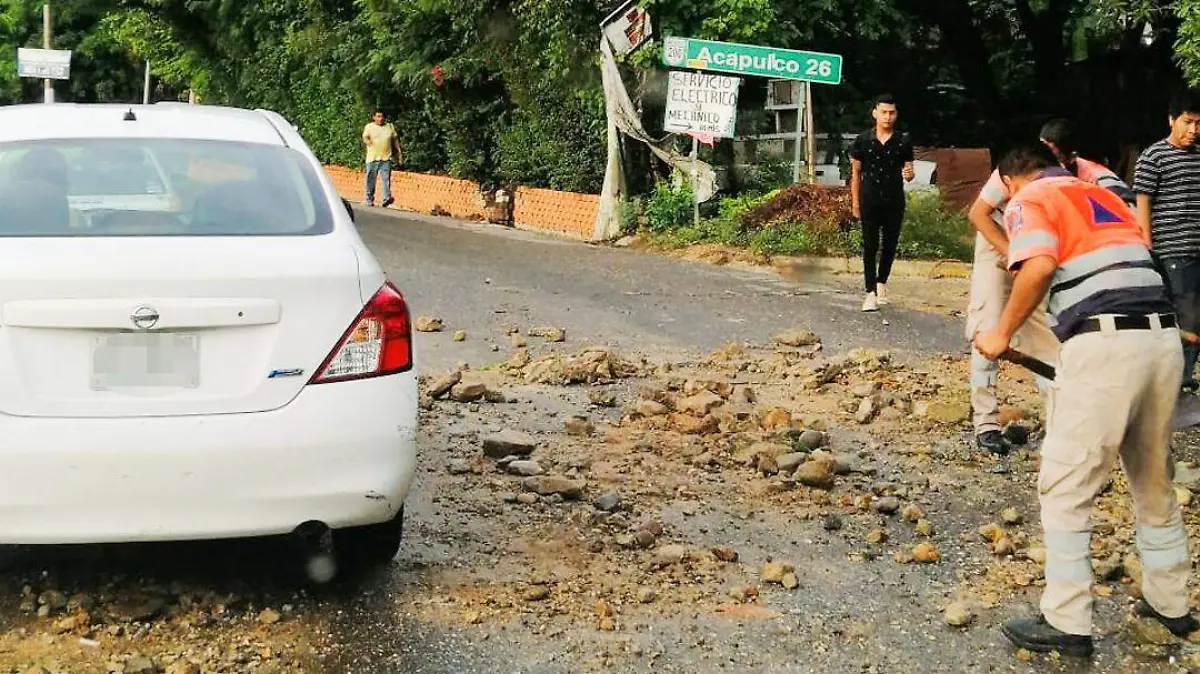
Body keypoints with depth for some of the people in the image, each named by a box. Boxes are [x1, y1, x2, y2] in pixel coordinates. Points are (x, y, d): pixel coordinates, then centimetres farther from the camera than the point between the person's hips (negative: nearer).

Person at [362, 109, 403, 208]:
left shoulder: (390, 127, 14)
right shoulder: (369, 127, 6)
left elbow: (395, 141, 19)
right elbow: (365, 137, -9)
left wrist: (398, 154, 17)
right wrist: (367, 142, -33)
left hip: (386, 158, 1)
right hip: (372, 158, -1)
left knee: (386, 179, -11)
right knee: (371, 180, 5)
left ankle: (386, 199, -18)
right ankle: (369, 200, 16)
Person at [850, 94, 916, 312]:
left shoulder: (903, 142, 2)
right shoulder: (863, 140, 0)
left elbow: (909, 169, 9)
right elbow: (855, 173, 5)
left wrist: (909, 174, -17)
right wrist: (855, 202, 3)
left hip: (894, 202, 2)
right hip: (869, 202, -2)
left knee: (890, 244, 10)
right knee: (870, 246, -3)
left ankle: (882, 282, 32)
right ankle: (871, 292, -3)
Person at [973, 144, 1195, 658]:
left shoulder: (1029, 199, 7)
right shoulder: (1103, 196, 28)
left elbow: (1040, 266, -12)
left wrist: (1002, 333, -3)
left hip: (1105, 343, -7)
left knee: (1065, 487, 2)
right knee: (1155, 483, 21)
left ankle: (1067, 623, 3)